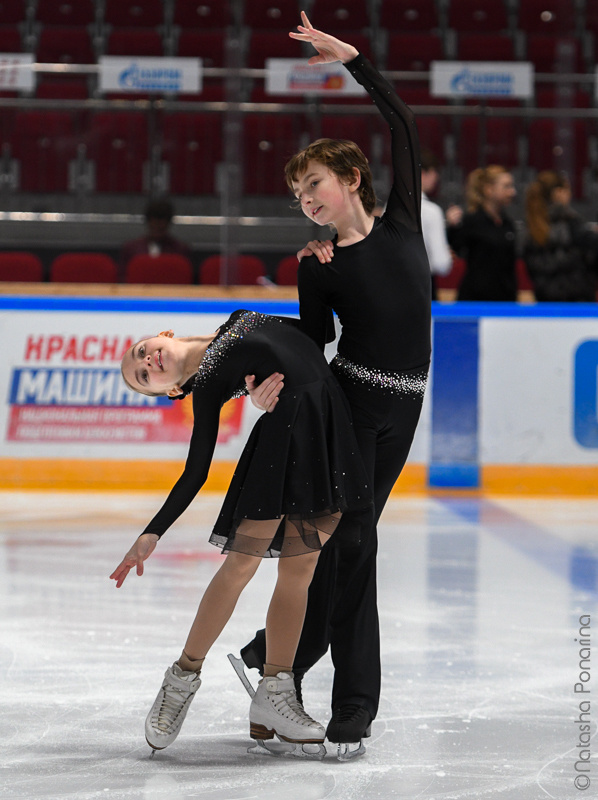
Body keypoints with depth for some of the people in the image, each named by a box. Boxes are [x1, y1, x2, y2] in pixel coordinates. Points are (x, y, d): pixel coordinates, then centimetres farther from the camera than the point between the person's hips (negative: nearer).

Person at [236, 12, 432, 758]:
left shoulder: (400, 221, 5)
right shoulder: (317, 265, 2)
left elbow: (403, 126, 1)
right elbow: (311, 341, 1)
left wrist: (350, 55, -2)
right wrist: (271, 382, -18)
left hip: (401, 406, 2)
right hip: (348, 397, -2)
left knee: (344, 531, 6)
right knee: (350, 536, -4)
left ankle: (280, 651, 20)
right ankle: (353, 702, 5)